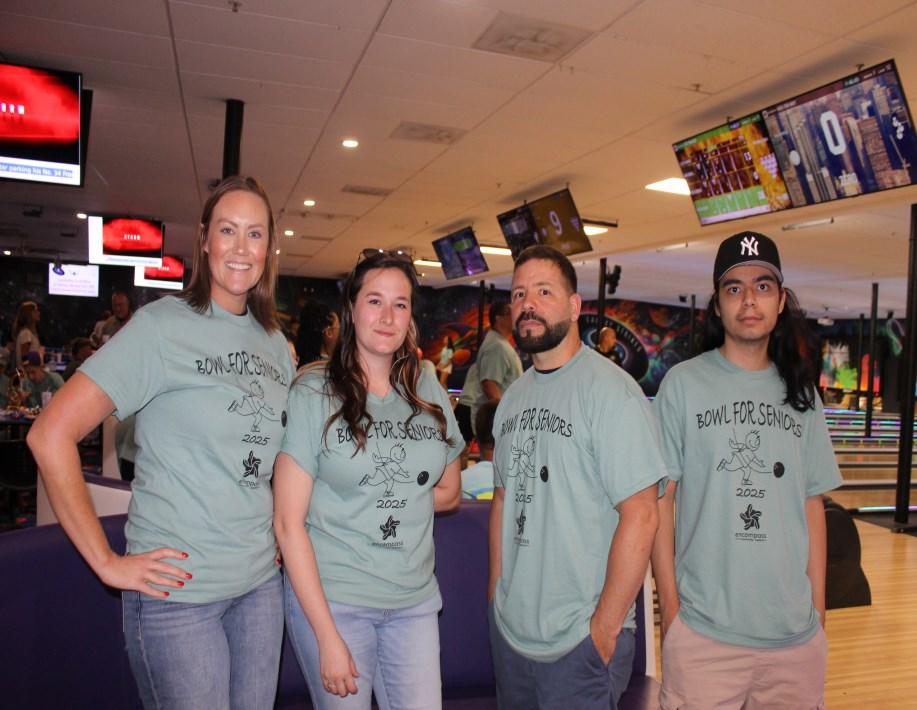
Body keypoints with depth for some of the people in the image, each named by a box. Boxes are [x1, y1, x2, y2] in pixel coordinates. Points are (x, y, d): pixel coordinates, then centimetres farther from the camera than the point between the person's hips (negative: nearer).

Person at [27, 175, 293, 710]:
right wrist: (107, 561, -14)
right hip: (178, 588, -6)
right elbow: (50, 435, -15)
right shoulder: (163, 326, -13)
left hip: (261, 584, 6)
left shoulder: (275, 343, 6)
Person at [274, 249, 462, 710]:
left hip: (414, 599, 4)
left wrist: (382, 497, -4)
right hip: (329, 598, -3)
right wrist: (327, 636, -12)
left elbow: (448, 493, 13)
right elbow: (288, 523, -10)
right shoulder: (313, 394, -9)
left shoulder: (428, 392, 3)